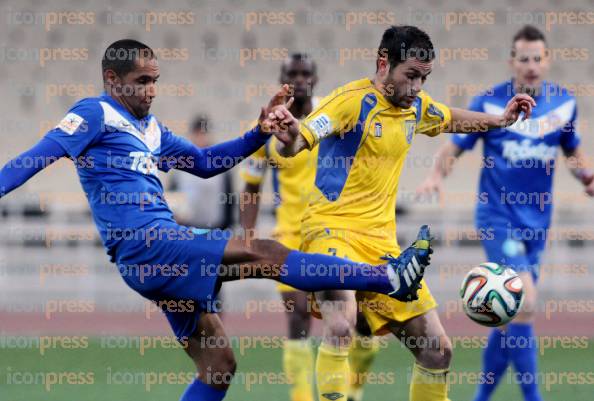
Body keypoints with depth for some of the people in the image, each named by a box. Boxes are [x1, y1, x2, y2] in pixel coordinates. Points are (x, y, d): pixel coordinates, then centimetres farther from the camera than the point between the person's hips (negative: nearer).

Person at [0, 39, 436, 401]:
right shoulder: (96, 114, -3)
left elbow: (204, 163, 28)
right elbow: (38, 156, -12)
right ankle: (392, 277, -12)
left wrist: (259, 134, 17)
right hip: (146, 245, -10)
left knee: (218, 365, 9)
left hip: (160, 255, 10)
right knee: (264, 254, -13)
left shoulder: (150, 128, 22)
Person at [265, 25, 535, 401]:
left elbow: (450, 119, 35)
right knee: (341, 326, -35)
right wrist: (288, 135, -48)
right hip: (333, 229, -8)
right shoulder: (353, 100, -13)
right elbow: (298, 141, -26)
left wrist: (500, 119, 27)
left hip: (381, 241, 8)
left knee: (438, 350, 7)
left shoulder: (417, 106, 10)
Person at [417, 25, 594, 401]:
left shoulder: (563, 103, 4)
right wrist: (437, 175, -22)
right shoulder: (489, 102, -7)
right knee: (525, 301, -20)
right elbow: (454, 147, -2)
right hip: (498, 218, -5)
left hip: (536, 223, 5)